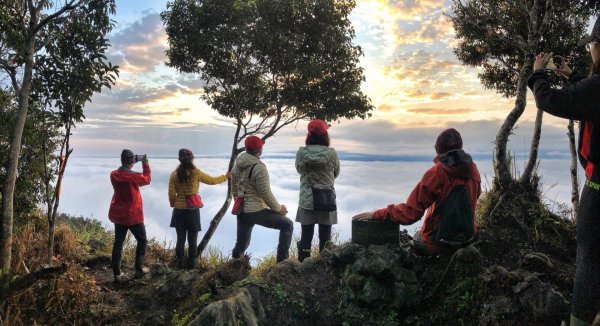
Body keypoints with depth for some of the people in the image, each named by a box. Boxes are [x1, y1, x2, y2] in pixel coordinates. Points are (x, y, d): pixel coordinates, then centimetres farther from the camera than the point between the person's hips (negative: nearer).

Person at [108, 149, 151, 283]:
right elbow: (146, 179, 0)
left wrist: (126, 166, 10)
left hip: (118, 215, 5)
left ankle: (117, 274, 12)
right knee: (142, 240, 14)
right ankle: (138, 269, 14)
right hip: (133, 216, -5)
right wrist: (145, 164, 8)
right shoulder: (134, 177, -20)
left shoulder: (114, 175, -6)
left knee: (118, 243, 11)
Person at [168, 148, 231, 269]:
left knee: (180, 239, 11)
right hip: (193, 211, -2)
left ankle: (180, 263, 14)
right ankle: (191, 264, 14)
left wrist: (174, 205, 14)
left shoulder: (174, 175, -3)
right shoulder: (196, 173, -8)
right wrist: (225, 177, 19)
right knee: (192, 240, 9)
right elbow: (212, 181, 3)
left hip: (179, 211, 2)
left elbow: (171, 195, -2)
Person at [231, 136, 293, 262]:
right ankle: (282, 262, 1)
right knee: (287, 225, 4)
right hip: (257, 211, -8)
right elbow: (265, 193, -17)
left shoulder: (237, 165, 8)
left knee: (241, 244, 21)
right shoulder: (259, 167, -17)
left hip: (241, 212, 8)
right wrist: (278, 208, -4)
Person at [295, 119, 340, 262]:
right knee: (325, 238, 12)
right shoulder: (331, 153, -10)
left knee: (305, 237, 11)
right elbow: (336, 173, 6)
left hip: (306, 201, 1)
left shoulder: (301, 153, -9)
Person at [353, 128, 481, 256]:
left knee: (416, 240, 27)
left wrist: (377, 214, -15)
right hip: (468, 239, 5)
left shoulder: (435, 174, -21)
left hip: (438, 244, -5)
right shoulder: (472, 170, -5)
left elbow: (410, 213, -23)